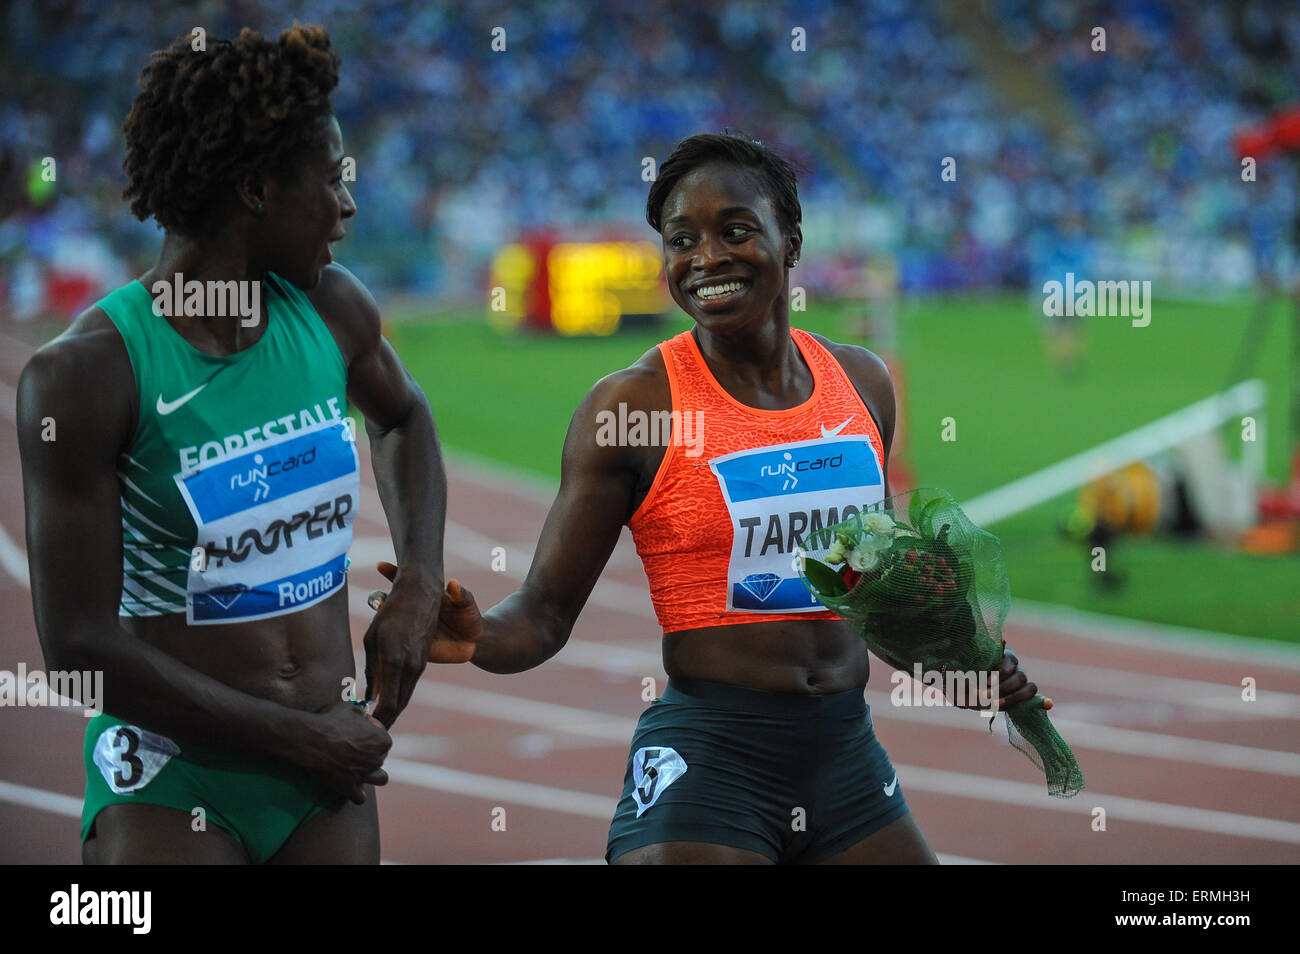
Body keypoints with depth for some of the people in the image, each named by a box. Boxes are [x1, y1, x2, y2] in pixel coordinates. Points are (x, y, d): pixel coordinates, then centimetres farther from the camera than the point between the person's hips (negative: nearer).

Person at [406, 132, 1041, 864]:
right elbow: (546, 613, -8)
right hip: (706, 758, -5)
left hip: (850, 752, 5)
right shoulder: (631, 405, -8)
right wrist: (478, 637, -28)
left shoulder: (862, 383, 8)